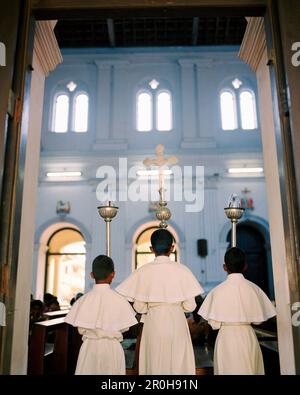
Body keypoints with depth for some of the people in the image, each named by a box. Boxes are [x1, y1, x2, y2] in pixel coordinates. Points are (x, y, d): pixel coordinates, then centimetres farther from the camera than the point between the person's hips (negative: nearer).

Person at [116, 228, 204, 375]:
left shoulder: (143, 271, -7)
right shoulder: (182, 270, -8)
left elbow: (139, 307, -5)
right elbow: (190, 306, -5)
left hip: (153, 324, 1)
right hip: (177, 324, 0)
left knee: (154, 365, 13)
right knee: (178, 364, 12)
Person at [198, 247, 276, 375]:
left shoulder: (218, 291, -10)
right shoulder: (253, 289, -6)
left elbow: (214, 323, -8)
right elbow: (258, 319, 0)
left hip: (226, 337, -1)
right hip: (248, 337, 2)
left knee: (228, 369, 11)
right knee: (250, 369, 15)